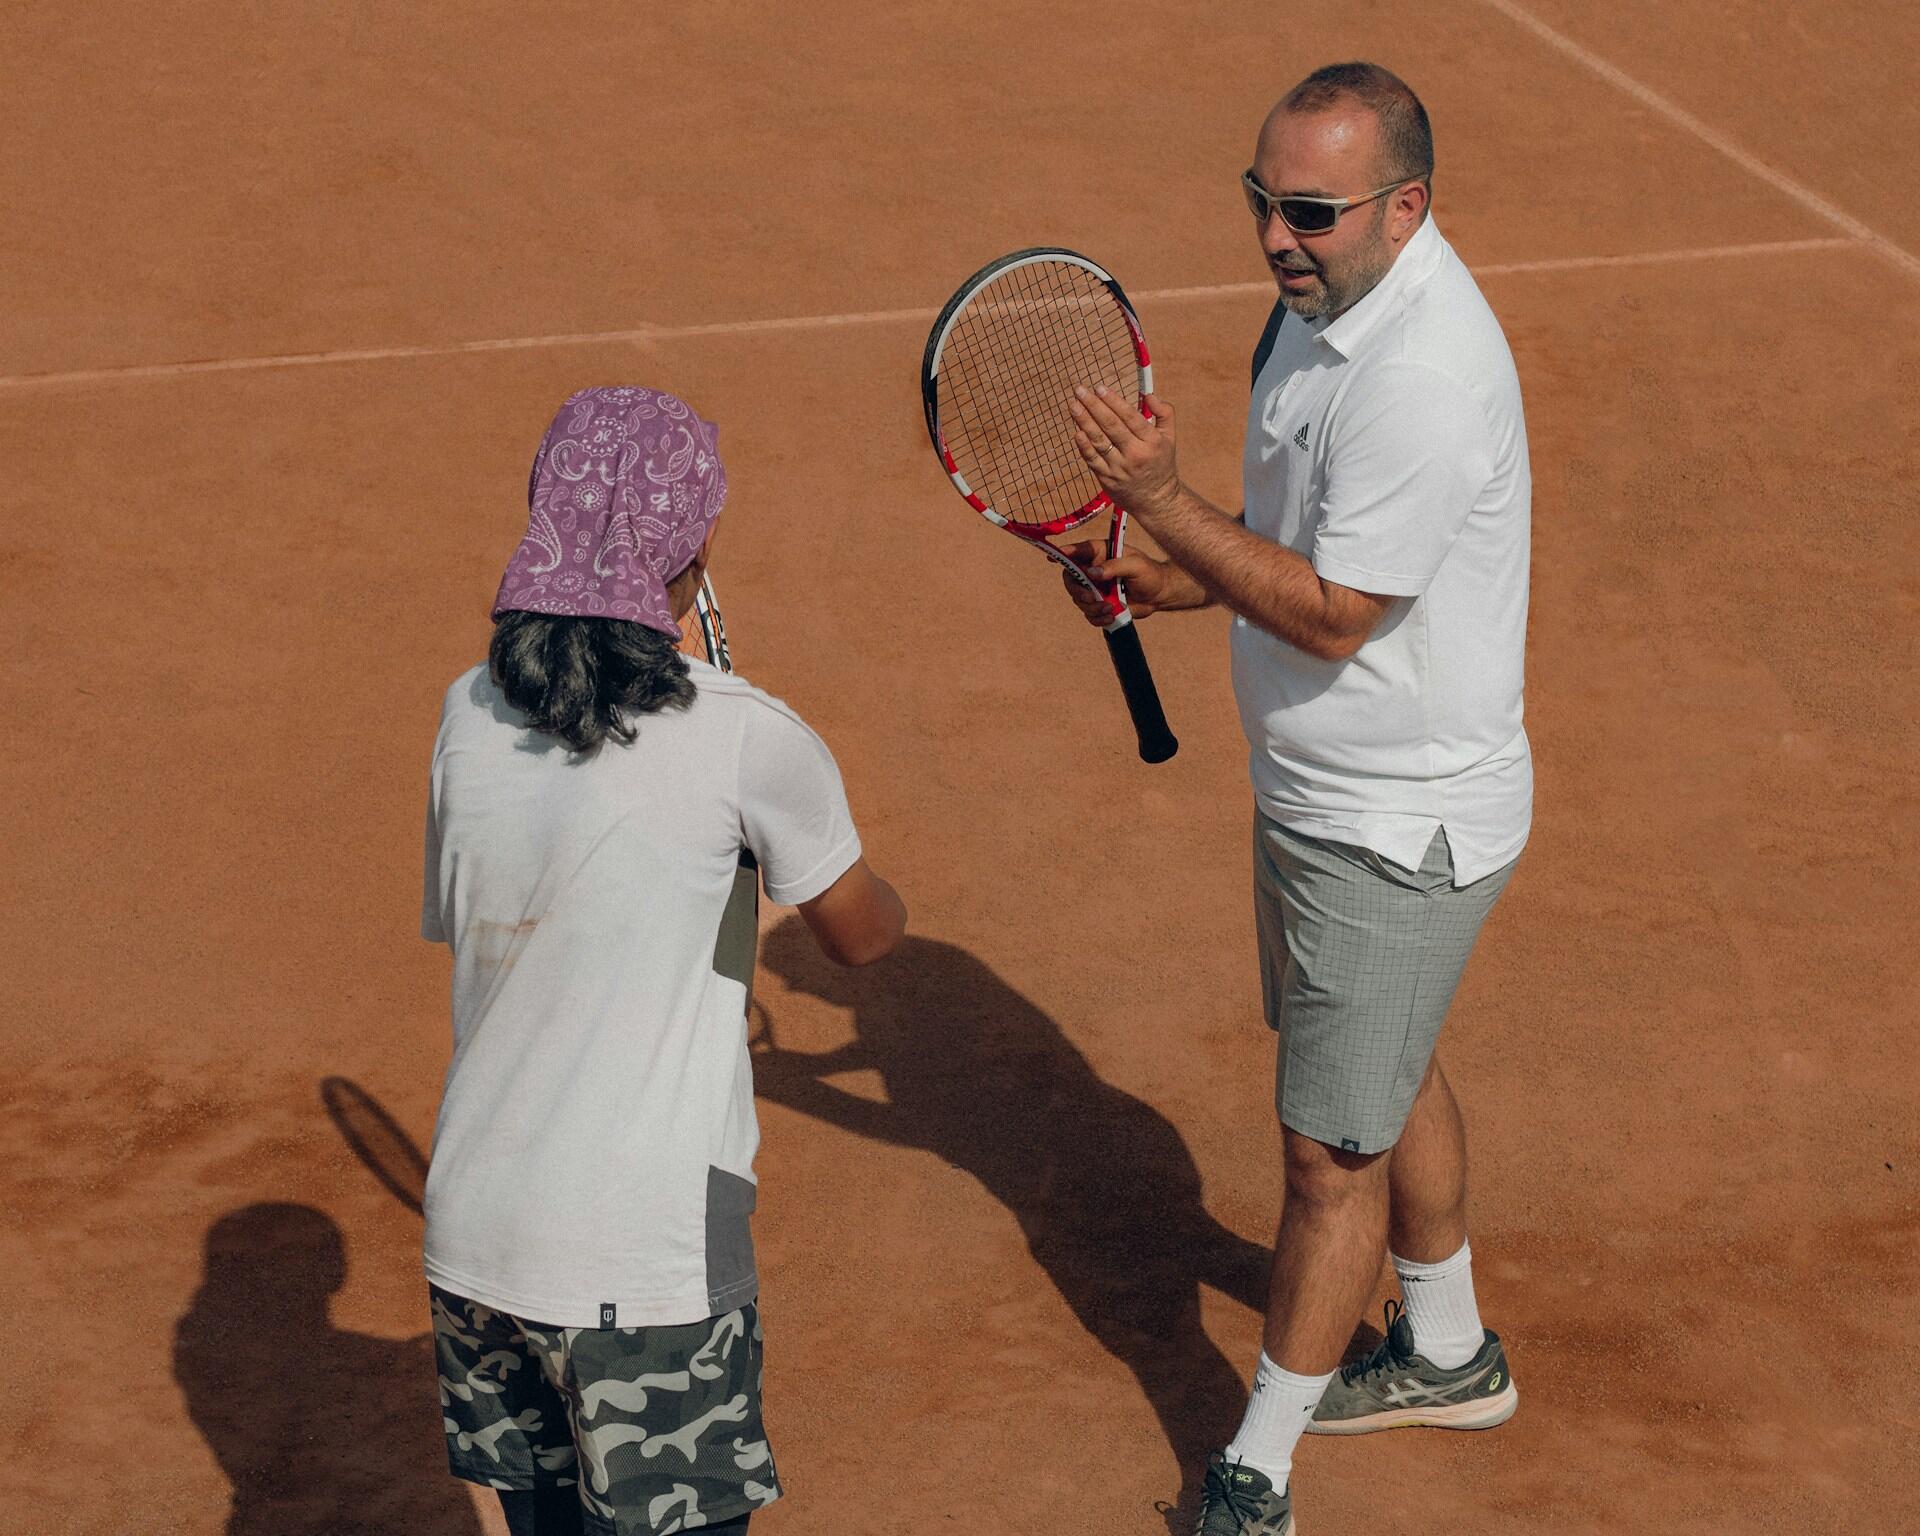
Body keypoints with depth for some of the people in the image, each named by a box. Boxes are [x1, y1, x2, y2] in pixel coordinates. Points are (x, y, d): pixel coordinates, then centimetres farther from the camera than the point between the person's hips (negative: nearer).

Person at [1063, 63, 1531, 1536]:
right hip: (1327, 794, 10)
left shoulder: (1425, 376, -31)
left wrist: (1164, 501, -27)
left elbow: (1334, 615, -28)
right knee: (1391, 1073, 26)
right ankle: (1450, 1356, 47)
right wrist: (1189, 579, -2)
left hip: (1399, 831, -10)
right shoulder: (1332, 295, 1)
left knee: (1334, 1151, 1)